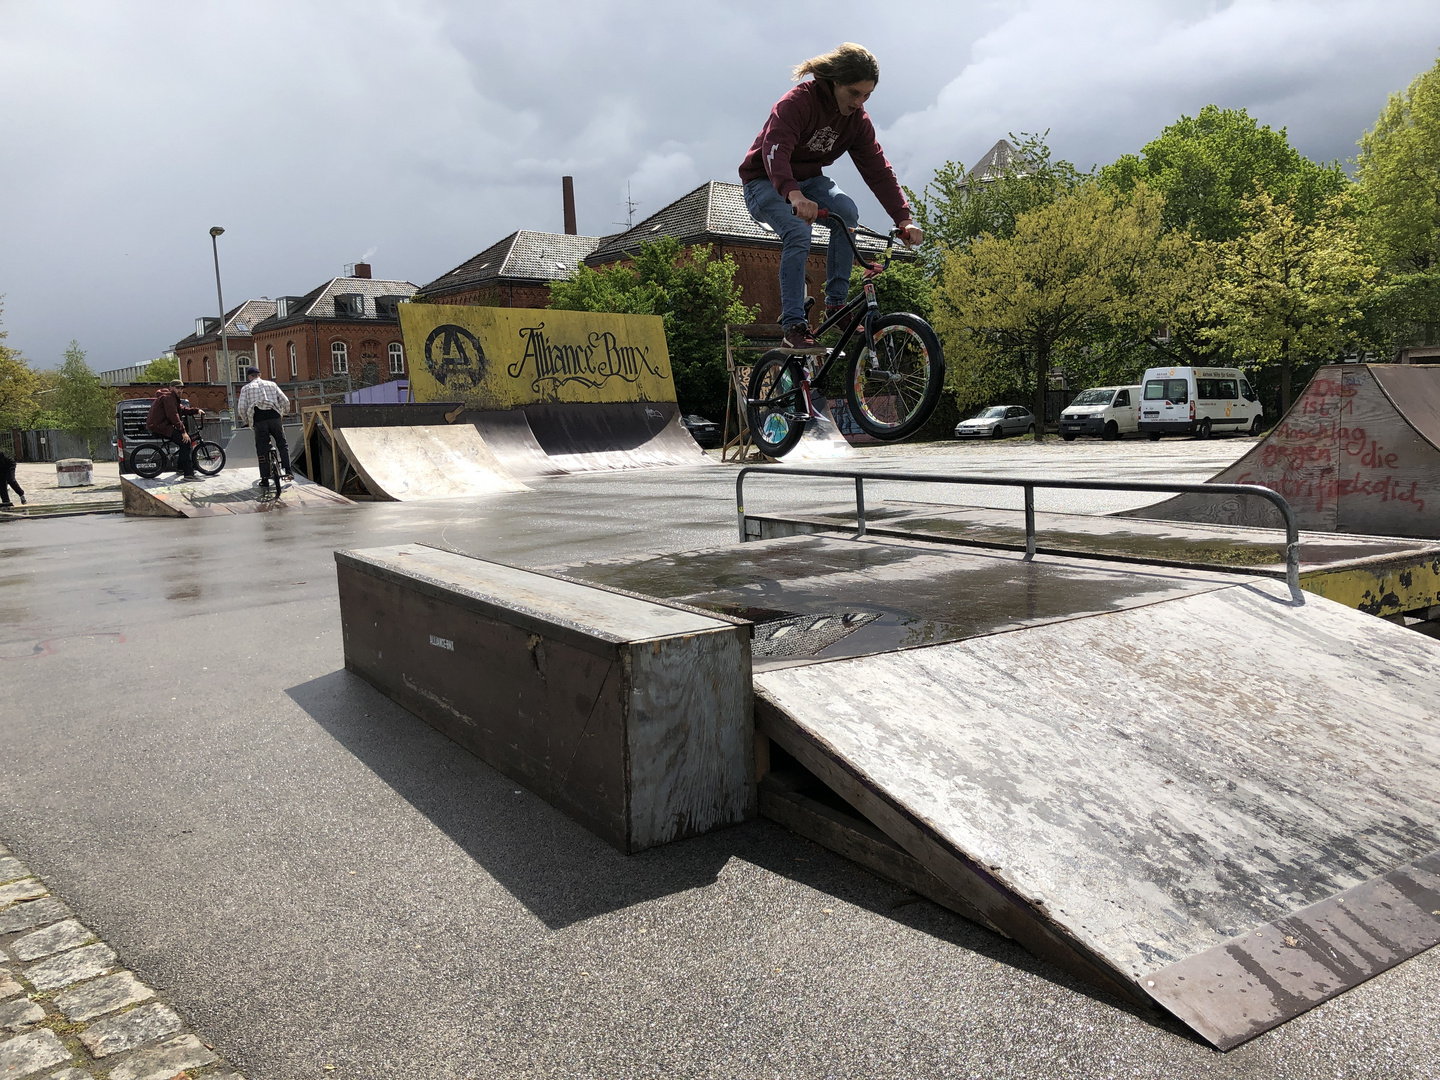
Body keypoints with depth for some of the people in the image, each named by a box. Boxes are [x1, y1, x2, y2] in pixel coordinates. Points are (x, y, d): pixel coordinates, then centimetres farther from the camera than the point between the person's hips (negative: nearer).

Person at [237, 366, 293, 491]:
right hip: (274, 416, 1)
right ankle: (286, 470, 1)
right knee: (282, 445, 16)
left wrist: (246, 421, 18)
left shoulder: (246, 388, 12)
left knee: (262, 451, 2)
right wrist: (284, 413, 29)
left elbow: (241, 407, 3)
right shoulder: (271, 384, 17)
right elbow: (285, 401, 11)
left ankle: (265, 481, 0)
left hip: (259, 420, -1)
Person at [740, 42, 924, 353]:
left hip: (808, 179, 5)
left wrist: (904, 219, -22)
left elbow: (877, 168, -10)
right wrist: (794, 194, -60)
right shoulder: (797, 102, -24)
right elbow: (776, 151, -40)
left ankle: (836, 304, -17)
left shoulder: (857, 119, -5)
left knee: (847, 212, -26)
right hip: (765, 182, -5)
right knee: (798, 233, -33)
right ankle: (793, 326, -29)